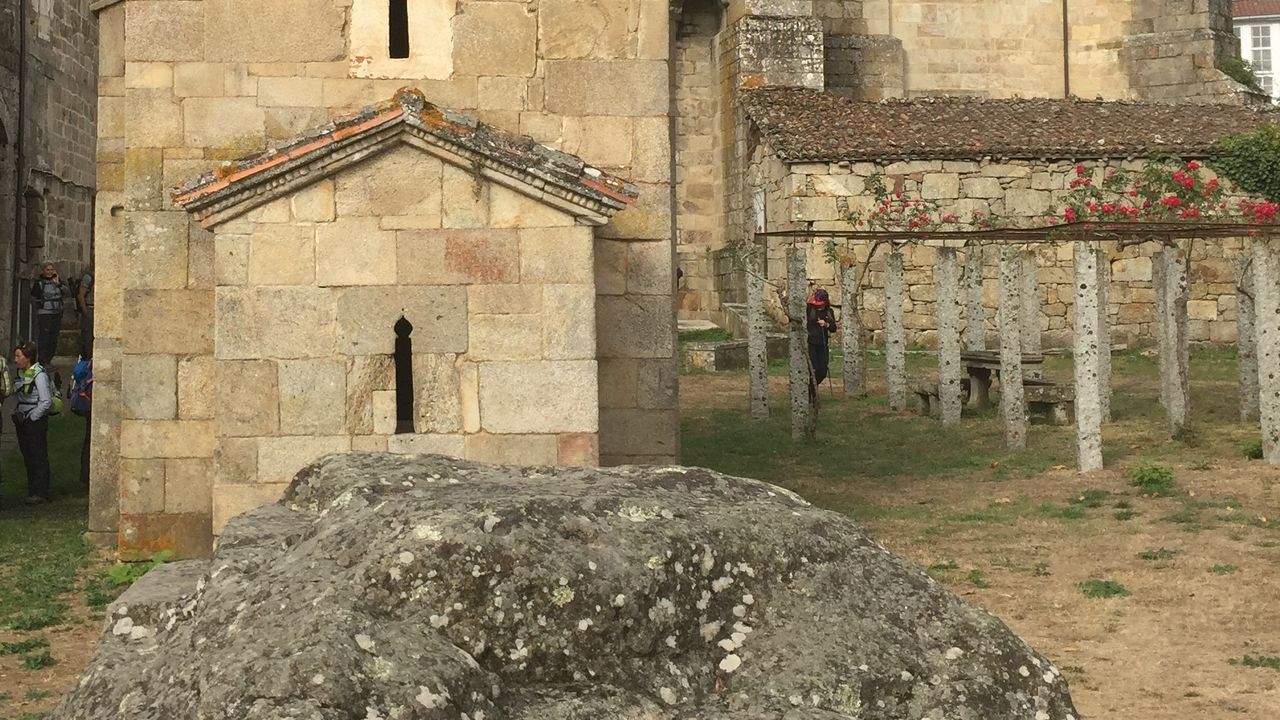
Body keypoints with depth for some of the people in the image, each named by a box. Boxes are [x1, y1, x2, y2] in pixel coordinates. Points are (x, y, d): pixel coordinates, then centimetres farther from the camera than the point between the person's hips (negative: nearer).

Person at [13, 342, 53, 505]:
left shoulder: (39, 374, -15)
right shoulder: (21, 373, 11)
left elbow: (46, 402, -18)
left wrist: (31, 418, -14)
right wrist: (18, 416, 9)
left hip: (36, 421, -8)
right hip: (23, 421, 8)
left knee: (38, 457, -4)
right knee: (27, 456, 11)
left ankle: (40, 493, 0)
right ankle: (32, 490, 19)